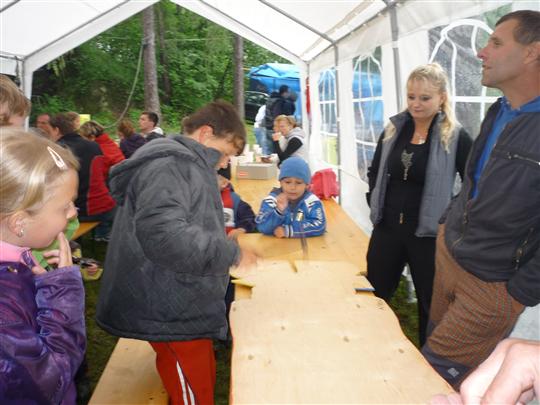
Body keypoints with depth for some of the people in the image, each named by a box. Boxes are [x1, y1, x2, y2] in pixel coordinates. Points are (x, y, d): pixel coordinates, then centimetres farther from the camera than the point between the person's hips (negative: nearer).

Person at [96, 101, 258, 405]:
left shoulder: (188, 166, 14)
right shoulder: (168, 165, -19)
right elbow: (164, 235, -34)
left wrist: (224, 242, 13)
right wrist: (232, 253, -24)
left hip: (184, 307, 10)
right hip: (172, 312, -10)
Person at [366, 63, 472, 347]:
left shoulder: (455, 137, -11)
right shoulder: (393, 130, 4)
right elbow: (374, 172, 17)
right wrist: (375, 203, 8)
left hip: (428, 234, -4)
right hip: (387, 227, 5)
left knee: (430, 303, 13)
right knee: (374, 296, 17)